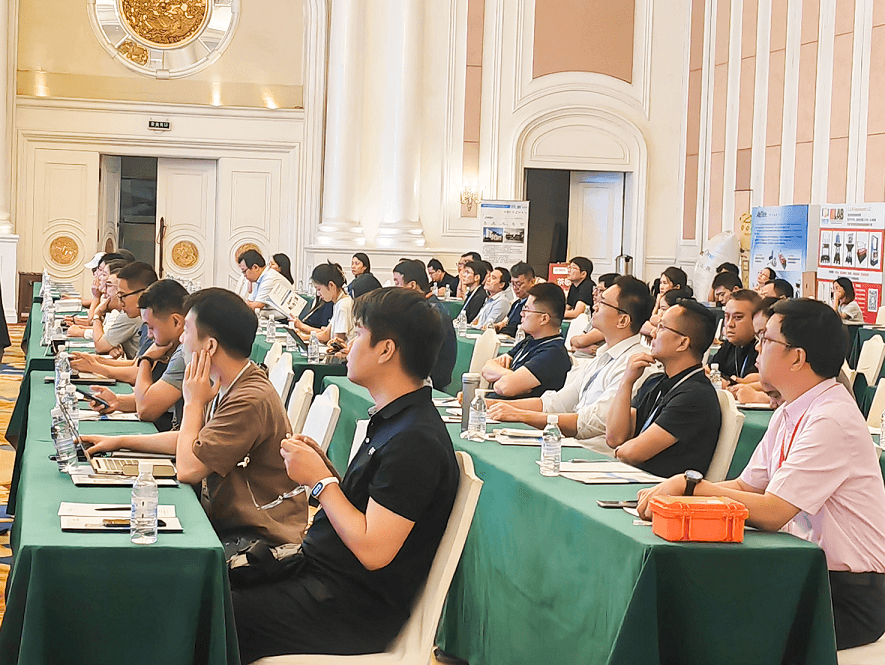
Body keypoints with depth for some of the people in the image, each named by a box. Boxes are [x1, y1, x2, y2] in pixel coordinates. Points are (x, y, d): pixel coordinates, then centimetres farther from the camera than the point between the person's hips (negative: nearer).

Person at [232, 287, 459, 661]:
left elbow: (372, 551, -25)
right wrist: (320, 465, 2)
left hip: (352, 610, -10)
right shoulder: (392, 421, 12)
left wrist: (320, 480, -14)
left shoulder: (416, 441, -22)